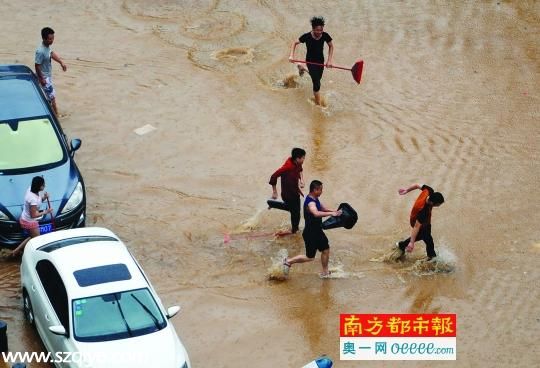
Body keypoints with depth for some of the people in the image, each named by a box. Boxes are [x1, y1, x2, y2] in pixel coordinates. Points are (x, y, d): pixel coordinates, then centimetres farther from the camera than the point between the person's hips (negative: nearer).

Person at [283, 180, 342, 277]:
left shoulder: (315, 199, 4)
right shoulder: (310, 202, -28)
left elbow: (322, 208, 20)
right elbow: (316, 213, -49)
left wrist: (334, 211, 5)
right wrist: (331, 213, -50)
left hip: (317, 231, 10)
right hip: (310, 233, -10)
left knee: (326, 249, 17)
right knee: (310, 257, 2)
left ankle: (325, 272, 31)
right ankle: (289, 261, 17)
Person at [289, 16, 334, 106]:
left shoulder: (325, 36, -18)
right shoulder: (307, 36, -25)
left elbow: (331, 46, -1)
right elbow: (295, 43, -11)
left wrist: (329, 60, -10)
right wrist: (291, 55, -25)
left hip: (320, 60, 5)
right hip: (310, 61, -5)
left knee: (318, 78, 28)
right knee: (317, 84, -11)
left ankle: (301, 67, 56)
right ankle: (318, 105, 4)